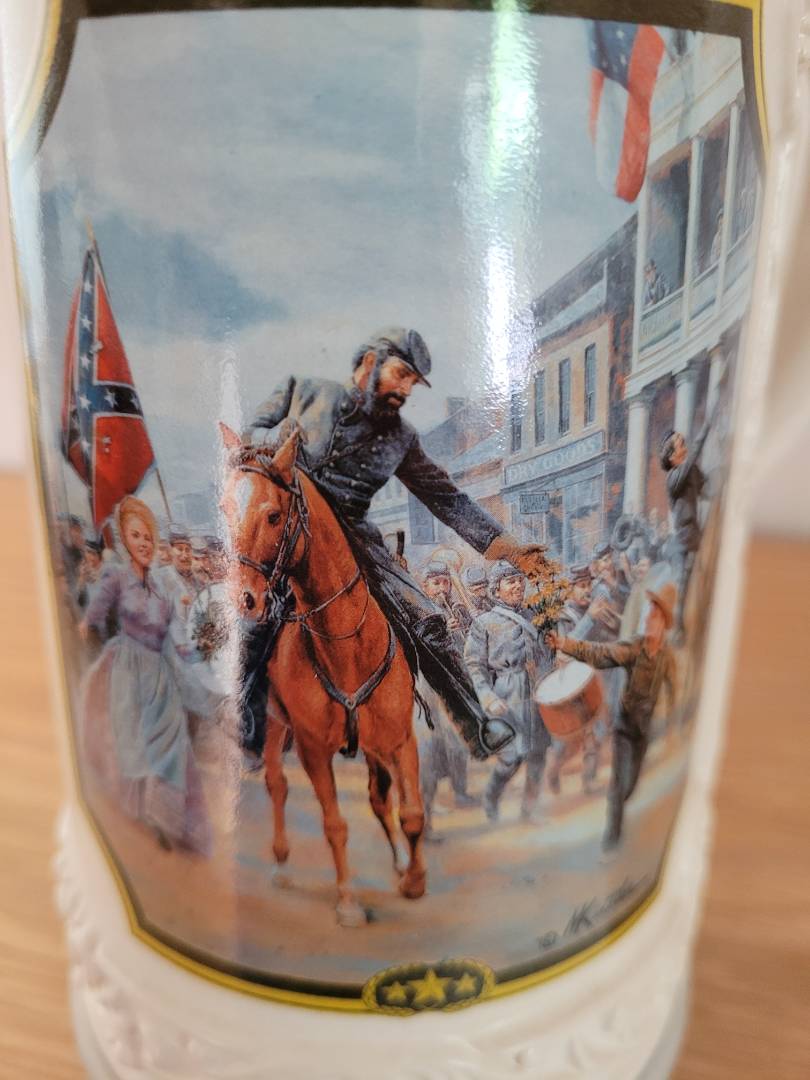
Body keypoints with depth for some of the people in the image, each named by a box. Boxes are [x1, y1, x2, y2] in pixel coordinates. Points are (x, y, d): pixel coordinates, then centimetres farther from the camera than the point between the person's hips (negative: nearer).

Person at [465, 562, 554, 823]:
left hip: (541, 693, 5)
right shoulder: (483, 623, 0)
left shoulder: (533, 616, 16)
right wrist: (490, 700, -15)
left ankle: (529, 811, 19)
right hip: (509, 696, -5)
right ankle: (490, 801, 15)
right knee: (512, 754, -11)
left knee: (538, 754, 5)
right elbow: (474, 666, -4)